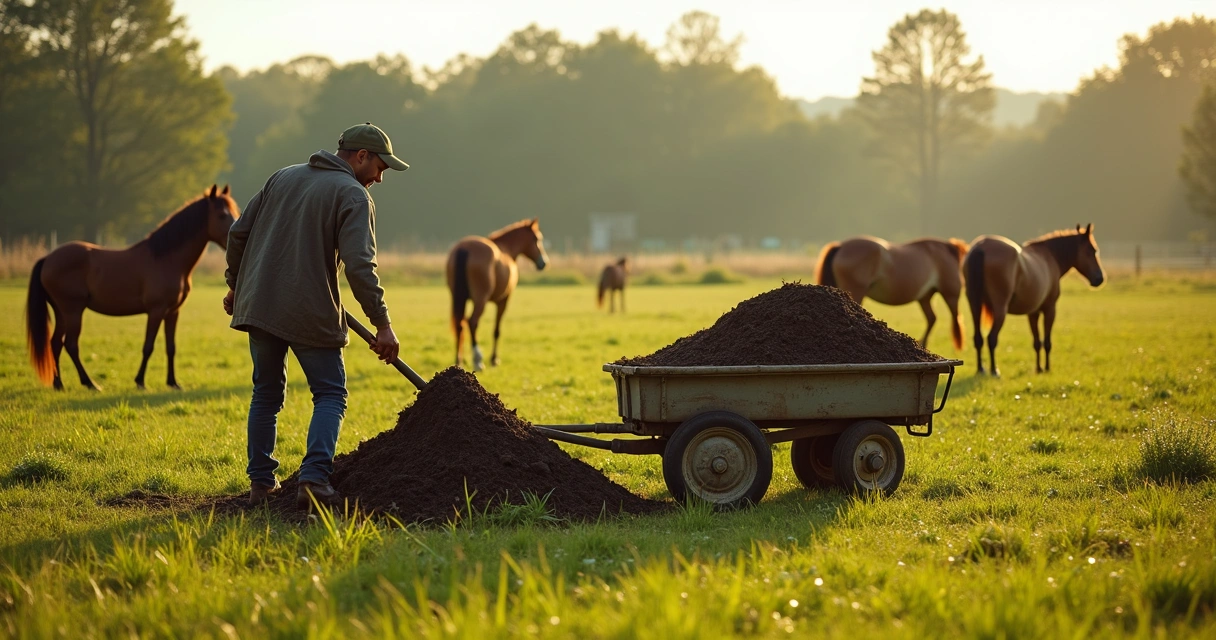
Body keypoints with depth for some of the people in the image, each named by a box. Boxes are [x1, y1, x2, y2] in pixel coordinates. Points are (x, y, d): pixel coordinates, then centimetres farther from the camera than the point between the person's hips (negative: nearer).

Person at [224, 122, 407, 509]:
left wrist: (235, 285, 26)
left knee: (266, 394, 17)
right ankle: (314, 477, -14)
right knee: (330, 395, 4)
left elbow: (238, 233, 14)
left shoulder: (283, 177, 15)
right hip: (311, 315, -6)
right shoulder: (353, 195, -5)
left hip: (258, 304, 6)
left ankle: (261, 482, 16)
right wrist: (382, 324, -14)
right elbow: (359, 265, -16)